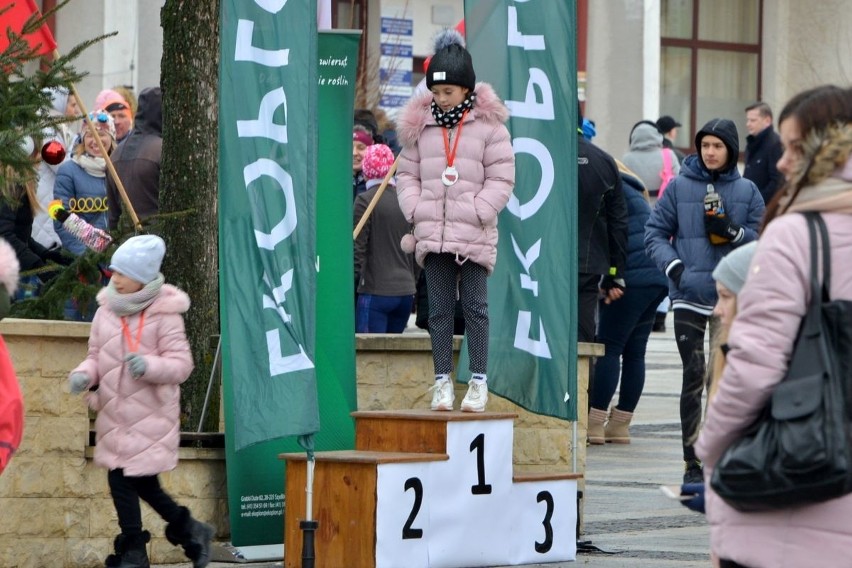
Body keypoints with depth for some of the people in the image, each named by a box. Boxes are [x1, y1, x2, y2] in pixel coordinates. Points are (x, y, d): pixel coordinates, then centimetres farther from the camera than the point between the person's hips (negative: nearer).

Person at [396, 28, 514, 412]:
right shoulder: (419, 124, 9)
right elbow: (407, 173, 15)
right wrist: (415, 209, 0)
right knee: (439, 308, 6)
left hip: (473, 233, -3)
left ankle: (479, 381, 4)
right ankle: (442, 380, 10)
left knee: (475, 306, 0)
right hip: (432, 232, 3)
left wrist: (478, 212, -11)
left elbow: (501, 178, -2)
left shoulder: (489, 125, -2)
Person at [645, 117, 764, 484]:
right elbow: (655, 232, 5)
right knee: (693, 376, -4)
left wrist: (734, 233, -14)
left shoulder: (746, 191, 6)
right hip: (688, 296, -1)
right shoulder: (679, 187, 3)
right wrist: (673, 265, -11)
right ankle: (693, 460, 1)